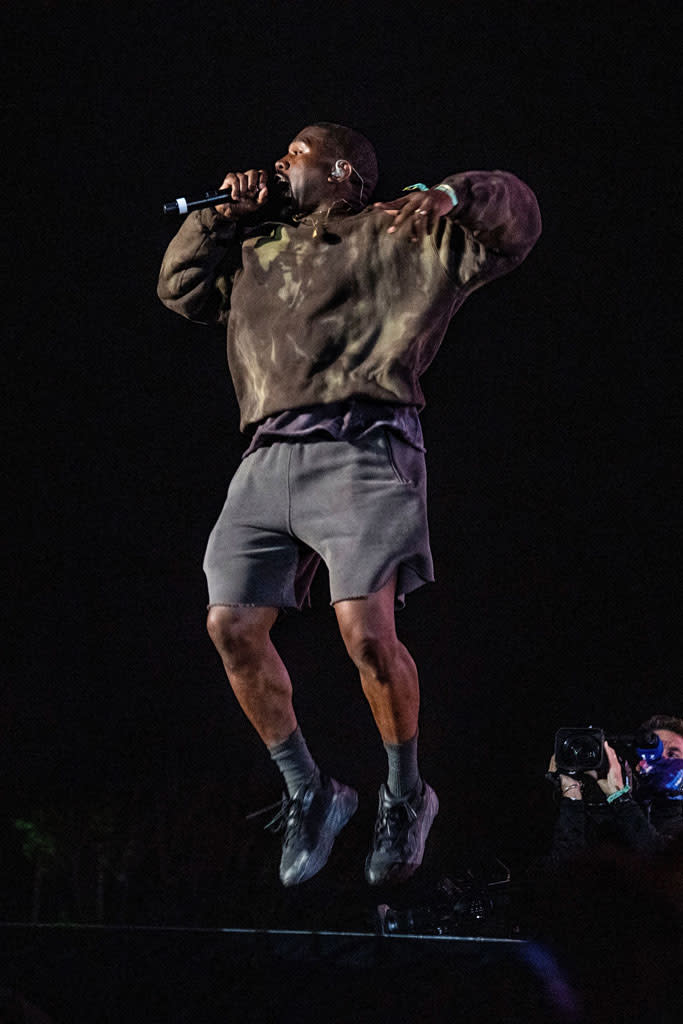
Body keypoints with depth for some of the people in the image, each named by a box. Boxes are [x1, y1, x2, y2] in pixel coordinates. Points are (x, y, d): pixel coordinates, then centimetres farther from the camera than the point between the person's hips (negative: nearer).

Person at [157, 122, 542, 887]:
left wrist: (451, 198, -9)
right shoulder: (258, 250, 30)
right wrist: (225, 213, 23)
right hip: (268, 459, 6)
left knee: (366, 630, -19)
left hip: (361, 449, -6)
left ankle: (405, 797, 2)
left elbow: (515, 217, 11)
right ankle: (307, 794, 8)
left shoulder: (402, 234, 14)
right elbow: (180, 287, 31)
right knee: (232, 627, -6)